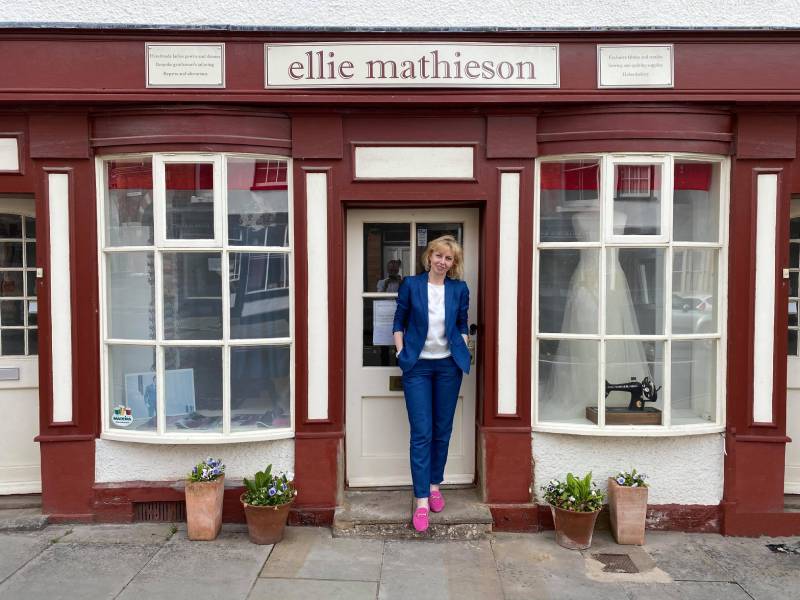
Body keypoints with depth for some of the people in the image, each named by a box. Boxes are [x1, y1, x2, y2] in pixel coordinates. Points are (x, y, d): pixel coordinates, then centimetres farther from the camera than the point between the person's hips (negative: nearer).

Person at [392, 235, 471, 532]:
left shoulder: (459, 289, 4)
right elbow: (399, 321, 5)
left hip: (449, 365, 2)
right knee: (421, 433, -5)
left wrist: (463, 352, 3)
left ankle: (435, 485, 29)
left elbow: (462, 324, 13)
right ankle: (421, 500, 0)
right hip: (418, 366, -2)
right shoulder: (411, 285, -1)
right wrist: (401, 353, -2)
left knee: (443, 430, 11)